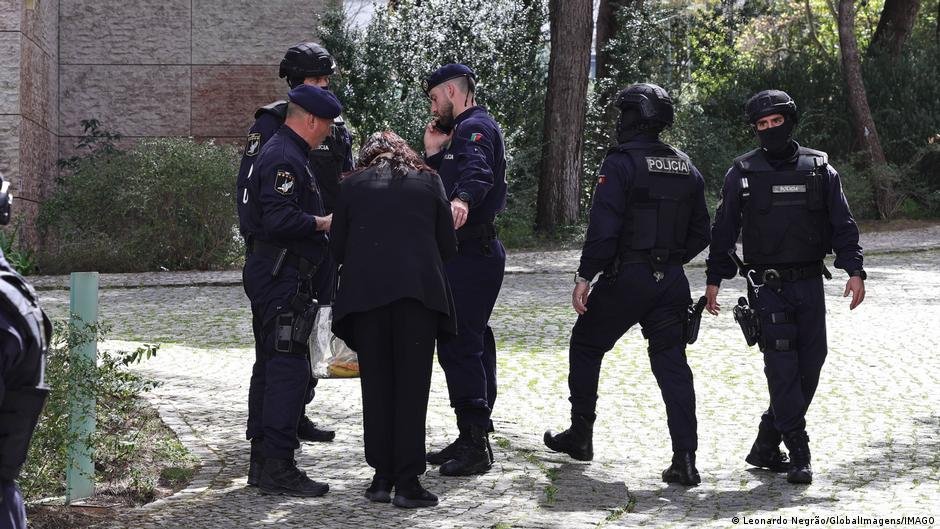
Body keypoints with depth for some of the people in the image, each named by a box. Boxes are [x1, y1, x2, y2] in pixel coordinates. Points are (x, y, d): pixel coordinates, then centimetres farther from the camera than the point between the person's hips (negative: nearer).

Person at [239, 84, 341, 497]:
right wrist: (321, 223, -14)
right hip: (281, 275, -12)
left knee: (269, 366, 14)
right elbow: (279, 218, -26)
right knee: (289, 367, -10)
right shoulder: (285, 158, -16)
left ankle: (262, 461, 21)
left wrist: (318, 219, 16)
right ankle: (278, 468, -10)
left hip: (268, 274, 12)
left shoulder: (278, 152, 19)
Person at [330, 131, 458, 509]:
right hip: (419, 289, -1)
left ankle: (381, 477, 10)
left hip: (365, 291, 1)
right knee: (412, 385, 1)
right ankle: (407, 481, -2)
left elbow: (337, 247, 12)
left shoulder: (353, 185, 12)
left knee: (376, 385, 9)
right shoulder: (428, 181, 11)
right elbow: (448, 244, 10)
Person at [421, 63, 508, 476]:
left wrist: (462, 199, -55)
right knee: (473, 344, 15)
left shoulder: (475, 128, -12)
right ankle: (473, 439, 23)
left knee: (459, 345, -12)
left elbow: (478, 171, -35)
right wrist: (433, 152, 10)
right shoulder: (462, 132, 22)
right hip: (474, 253, 11)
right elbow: (439, 189, 20)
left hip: (471, 256, -11)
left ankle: (475, 445, -10)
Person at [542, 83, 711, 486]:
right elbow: (700, 234, 13)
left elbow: (604, 227, -18)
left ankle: (580, 435, 23)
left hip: (626, 277, -5)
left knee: (586, 347, 15)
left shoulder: (621, 163, -12)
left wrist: (584, 276, -12)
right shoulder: (686, 169, 9)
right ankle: (685, 458, -5)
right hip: (672, 281, 5)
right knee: (672, 363, 4)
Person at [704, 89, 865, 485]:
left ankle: (766, 447, 15)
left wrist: (854, 270, -5)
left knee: (810, 363, 2)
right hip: (767, 285, -3)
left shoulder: (819, 168, 6)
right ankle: (798, 453, -10)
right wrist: (714, 279, 5)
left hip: (809, 283, 3)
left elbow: (843, 224, 6)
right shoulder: (742, 173, 3)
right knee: (782, 363, -12)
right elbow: (723, 229, 8)